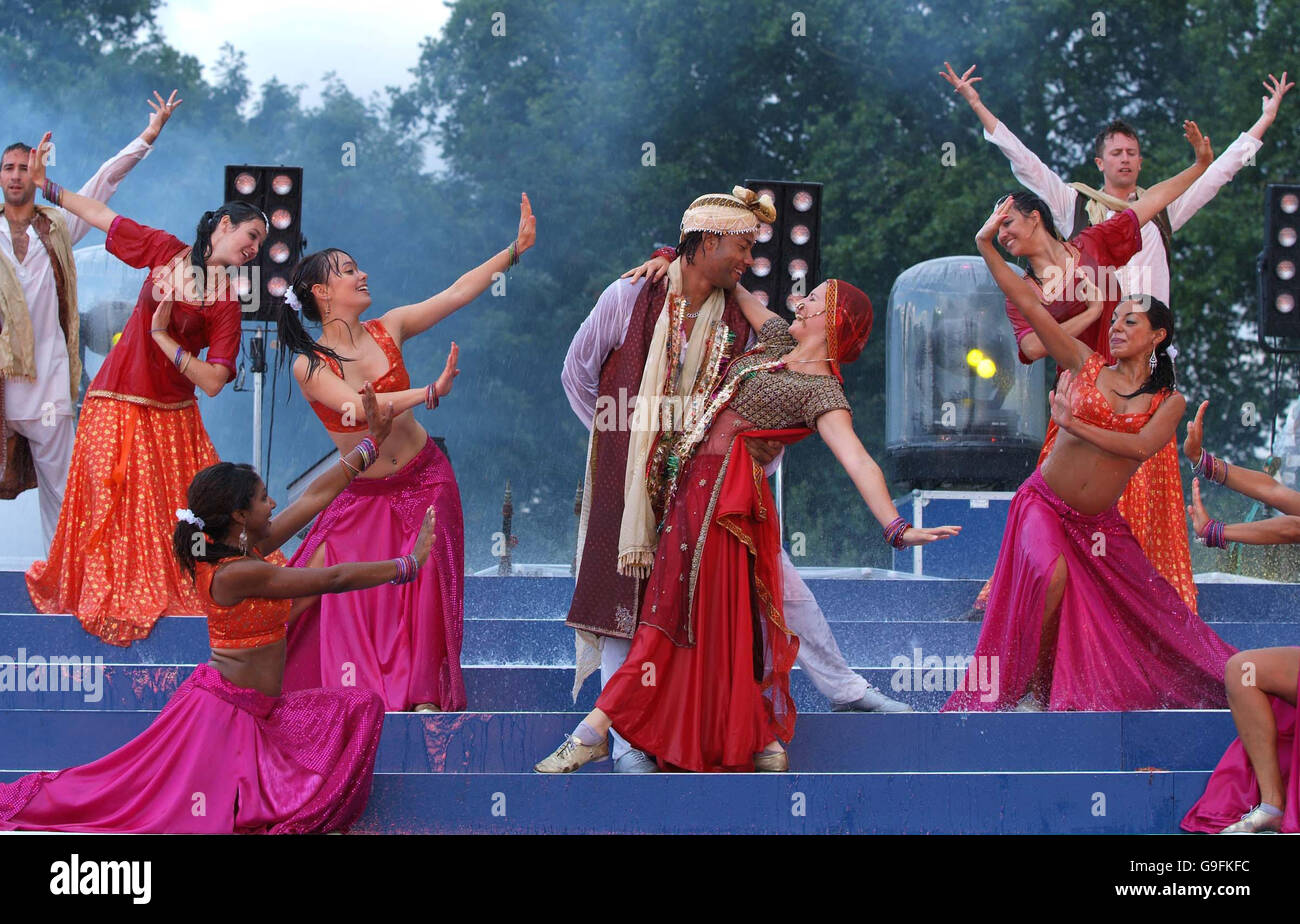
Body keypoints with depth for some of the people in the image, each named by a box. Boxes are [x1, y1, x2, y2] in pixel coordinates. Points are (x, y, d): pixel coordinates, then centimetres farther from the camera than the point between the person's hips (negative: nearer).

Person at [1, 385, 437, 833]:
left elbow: (317, 494, 10)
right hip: (225, 707, -10)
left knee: (363, 706, 5)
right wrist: (407, 565, -15)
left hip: (258, 711, 10)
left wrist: (372, 443, 13)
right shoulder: (237, 573, -24)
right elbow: (334, 579, -22)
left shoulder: (250, 549, 3)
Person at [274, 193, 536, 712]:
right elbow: (356, 406, -28)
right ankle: (366, 693, 8)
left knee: (424, 590, -4)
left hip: (424, 479, 3)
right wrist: (432, 393, -37)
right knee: (355, 595, -8)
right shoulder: (309, 367, -12)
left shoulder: (387, 330, -1)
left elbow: (459, 293, 3)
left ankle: (423, 696, -1)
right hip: (363, 495, -3)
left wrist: (516, 249, -1)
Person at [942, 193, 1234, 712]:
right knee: (1052, 575, -30)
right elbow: (1029, 305, -5)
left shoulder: (1169, 402, 3)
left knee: (1145, 616, 3)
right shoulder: (1086, 366, 1)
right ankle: (1029, 689, -17)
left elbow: (1141, 445, -16)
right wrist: (987, 248, -12)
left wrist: (1075, 423, -20)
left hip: (1099, 524, 2)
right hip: (1045, 505, -2)